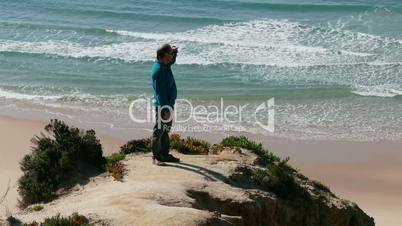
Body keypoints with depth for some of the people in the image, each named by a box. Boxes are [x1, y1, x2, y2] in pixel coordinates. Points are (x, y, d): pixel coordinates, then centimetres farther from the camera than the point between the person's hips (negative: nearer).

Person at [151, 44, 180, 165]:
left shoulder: (165, 65, 6)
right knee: (159, 132, 0)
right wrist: (166, 110, -24)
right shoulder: (158, 70, -22)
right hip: (162, 106, -10)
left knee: (166, 131, 17)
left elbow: (172, 61, 33)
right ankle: (156, 157, 7)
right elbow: (160, 92, -24)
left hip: (169, 104, 10)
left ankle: (165, 154, 26)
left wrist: (175, 51, 12)